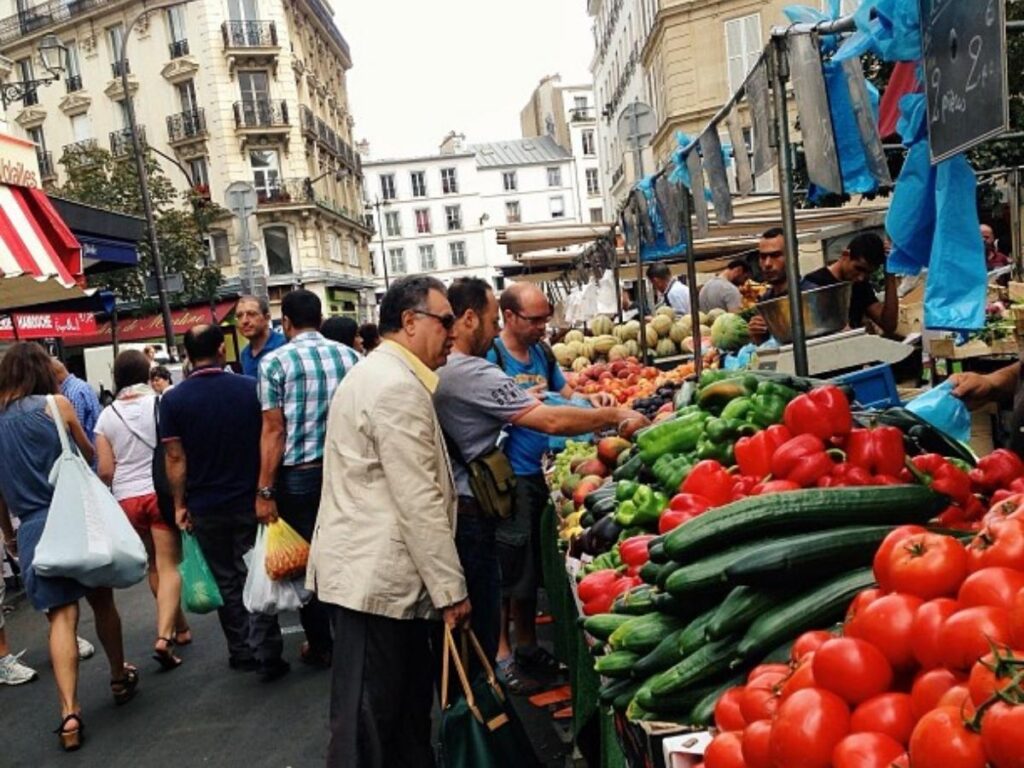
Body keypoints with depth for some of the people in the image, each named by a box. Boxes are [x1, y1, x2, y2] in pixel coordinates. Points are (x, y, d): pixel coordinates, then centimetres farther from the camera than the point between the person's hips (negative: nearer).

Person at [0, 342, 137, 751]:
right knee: (101, 600, 16)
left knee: (61, 615, 1)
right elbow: (88, 455, 7)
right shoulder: (55, 404, -6)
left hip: (33, 527, 2)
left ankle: (69, 712, -8)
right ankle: (120, 677, 31)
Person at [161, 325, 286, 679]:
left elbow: (176, 458, -8)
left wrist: (180, 504, 1)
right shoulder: (250, 388, -5)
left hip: (205, 506, 0)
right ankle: (267, 654, 4)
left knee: (226, 580, 13)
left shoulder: (173, 400, -7)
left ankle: (242, 653, 20)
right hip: (249, 500, 0)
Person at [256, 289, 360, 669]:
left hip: (299, 474, -3)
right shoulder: (349, 356, 1)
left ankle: (320, 645, 21)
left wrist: (265, 491, -7)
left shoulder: (274, 362, -8)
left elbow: (274, 430, -11)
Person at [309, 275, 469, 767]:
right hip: (375, 575, -10)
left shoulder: (379, 374, 16)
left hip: (372, 569, 10)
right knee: (368, 725, 2)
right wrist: (451, 588, -14)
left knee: (409, 701, 20)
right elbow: (419, 502, -21)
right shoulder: (398, 387, -19)